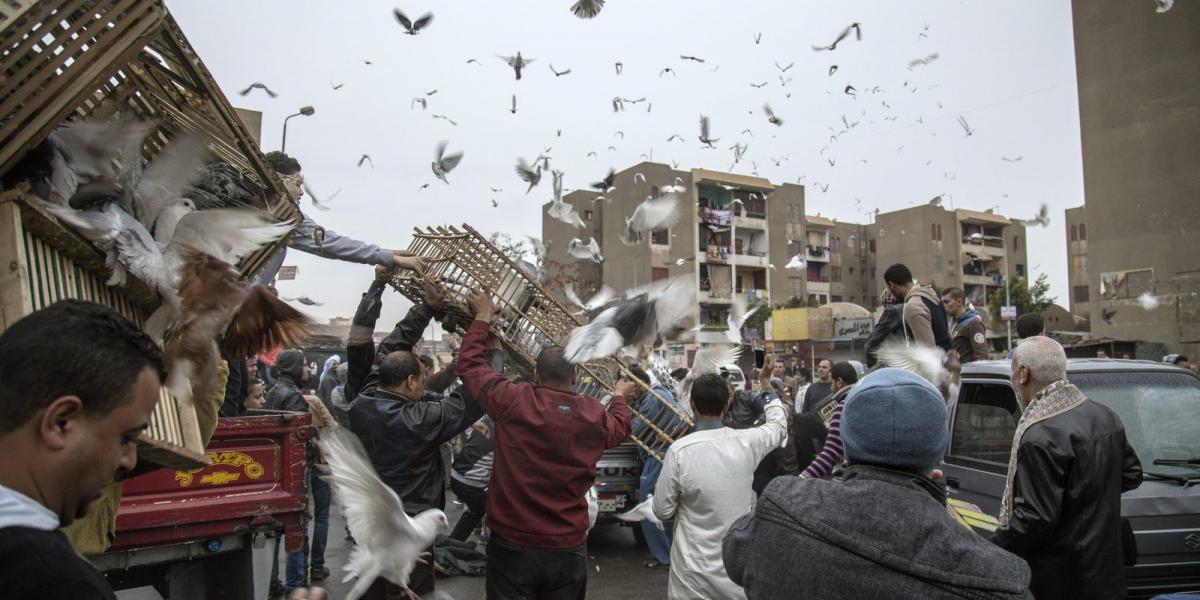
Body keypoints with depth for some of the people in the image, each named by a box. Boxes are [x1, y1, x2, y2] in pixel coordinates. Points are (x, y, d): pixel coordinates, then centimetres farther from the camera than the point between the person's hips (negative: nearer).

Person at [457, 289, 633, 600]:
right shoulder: (595, 415, -7)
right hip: (568, 548, 2)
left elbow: (470, 363, 2)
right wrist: (620, 397, 38)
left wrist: (483, 317, 15)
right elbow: (619, 428, 18)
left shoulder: (512, 401, -14)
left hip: (511, 544, -1)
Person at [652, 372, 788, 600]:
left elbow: (662, 510, -7)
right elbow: (778, 425, 15)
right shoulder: (747, 441, -8)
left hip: (695, 573, -2)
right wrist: (770, 392, 33)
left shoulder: (679, 450, -17)